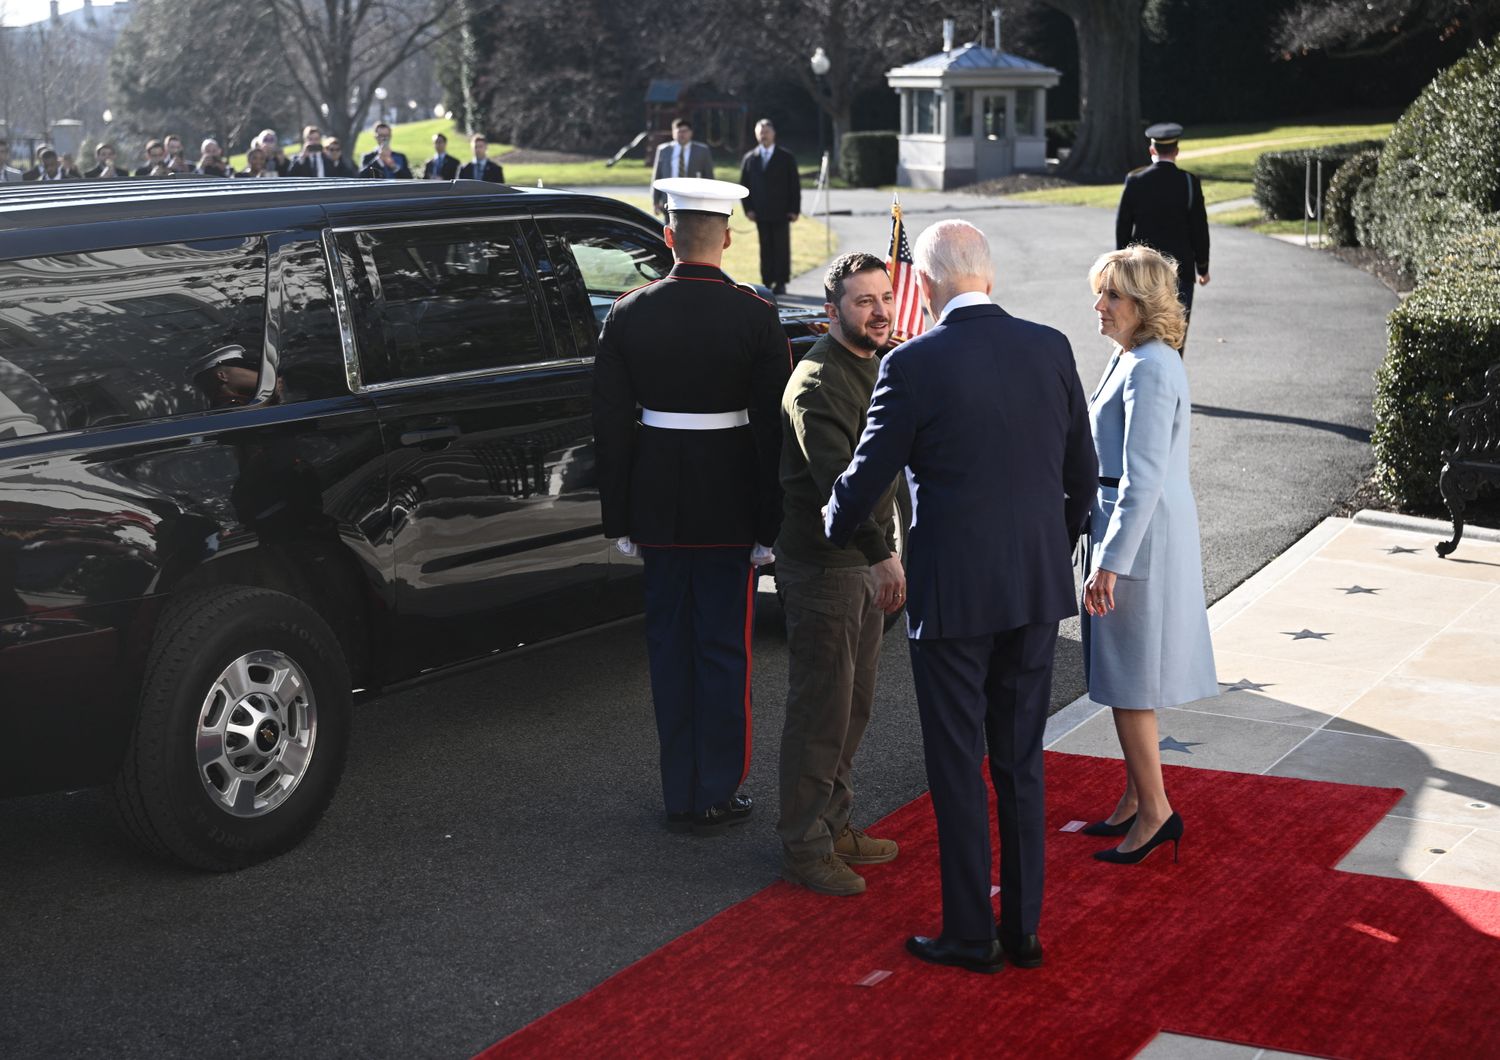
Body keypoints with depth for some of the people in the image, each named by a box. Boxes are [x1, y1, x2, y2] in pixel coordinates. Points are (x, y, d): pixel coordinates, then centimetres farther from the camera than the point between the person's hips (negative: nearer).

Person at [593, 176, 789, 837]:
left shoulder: (628, 316, -2)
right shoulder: (755, 318, -9)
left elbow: (610, 425, 0)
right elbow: (774, 427, -9)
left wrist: (619, 520, 7)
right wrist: (770, 526, -2)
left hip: (658, 507, 2)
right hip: (730, 508, -2)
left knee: (670, 646, 13)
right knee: (725, 650, 7)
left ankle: (680, 795, 20)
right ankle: (717, 797, 13)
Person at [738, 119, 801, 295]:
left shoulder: (786, 157, 4)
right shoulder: (749, 159, 9)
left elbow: (795, 185, 2)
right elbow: (744, 185, 10)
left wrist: (794, 209, -5)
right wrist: (748, 209, 0)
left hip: (781, 212, -2)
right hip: (760, 213, 2)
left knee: (782, 247, -2)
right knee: (765, 248, 2)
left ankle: (781, 283, 3)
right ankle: (767, 282, 6)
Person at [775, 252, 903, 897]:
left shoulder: (879, 365, 11)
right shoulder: (819, 383, -20)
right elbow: (837, 477, -30)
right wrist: (882, 554, -37)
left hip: (865, 560, 9)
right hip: (822, 567, -9)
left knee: (854, 704, 17)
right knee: (821, 709, -2)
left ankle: (835, 825, 31)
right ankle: (804, 848, 9)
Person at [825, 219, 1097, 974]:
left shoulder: (913, 364, -13)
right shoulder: (1050, 349, 1)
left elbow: (868, 476, -6)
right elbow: (1083, 476, 8)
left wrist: (835, 531, 15)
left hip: (953, 592, -5)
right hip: (1038, 586, 5)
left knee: (957, 769, 7)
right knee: (1021, 763, 15)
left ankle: (970, 936, 16)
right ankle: (1023, 928, 23)